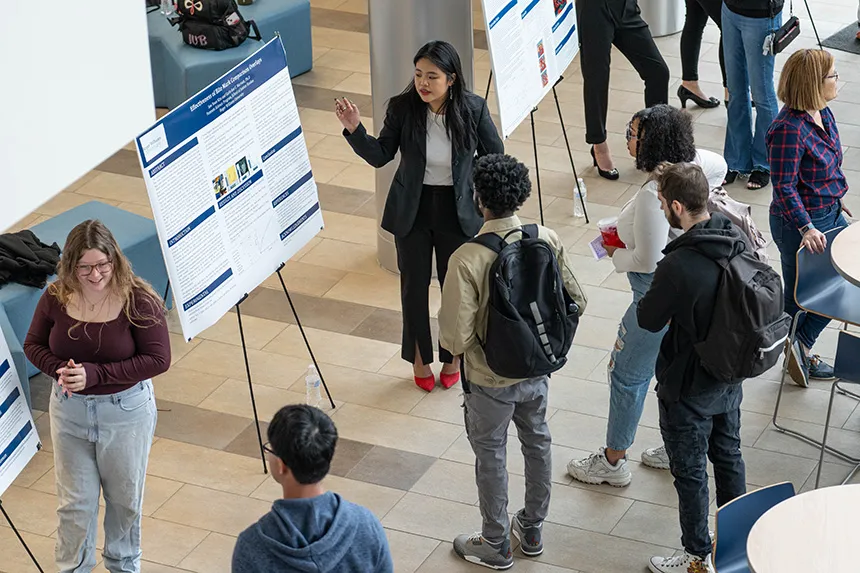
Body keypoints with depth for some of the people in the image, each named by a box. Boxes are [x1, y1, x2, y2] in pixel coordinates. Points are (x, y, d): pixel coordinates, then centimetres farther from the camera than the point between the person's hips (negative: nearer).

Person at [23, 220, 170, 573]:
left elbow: (158, 359, -21)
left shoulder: (138, 301, -21)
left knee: (124, 498, 18)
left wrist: (95, 373, -27)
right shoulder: (55, 299, -10)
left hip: (126, 412, -2)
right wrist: (59, 369, -19)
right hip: (69, 411, 2)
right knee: (74, 503, 11)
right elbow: (33, 345, 3)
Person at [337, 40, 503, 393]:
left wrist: (476, 189, -5)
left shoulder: (473, 109, -15)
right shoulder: (402, 108, -14)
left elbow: (494, 155, -1)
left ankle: (453, 355, 35)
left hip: (457, 212, -1)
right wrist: (354, 129, -23)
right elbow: (379, 156, -7)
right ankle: (420, 358, 32)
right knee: (414, 285, 12)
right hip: (412, 211, 1)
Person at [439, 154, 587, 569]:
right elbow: (576, 301, -5)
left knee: (491, 456, 17)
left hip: (491, 381, -5)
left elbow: (455, 340, -27)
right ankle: (532, 530, 45)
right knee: (537, 443, 26)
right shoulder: (546, 240, -16)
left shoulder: (467, 260, -30)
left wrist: (448, 323, -4)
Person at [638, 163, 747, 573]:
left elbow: (649, 320, -18)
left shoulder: (678, 267, -34)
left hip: (689, 389, -7)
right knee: (728, 454, 25)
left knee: (690, 473, 12)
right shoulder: (738, 240, -11)